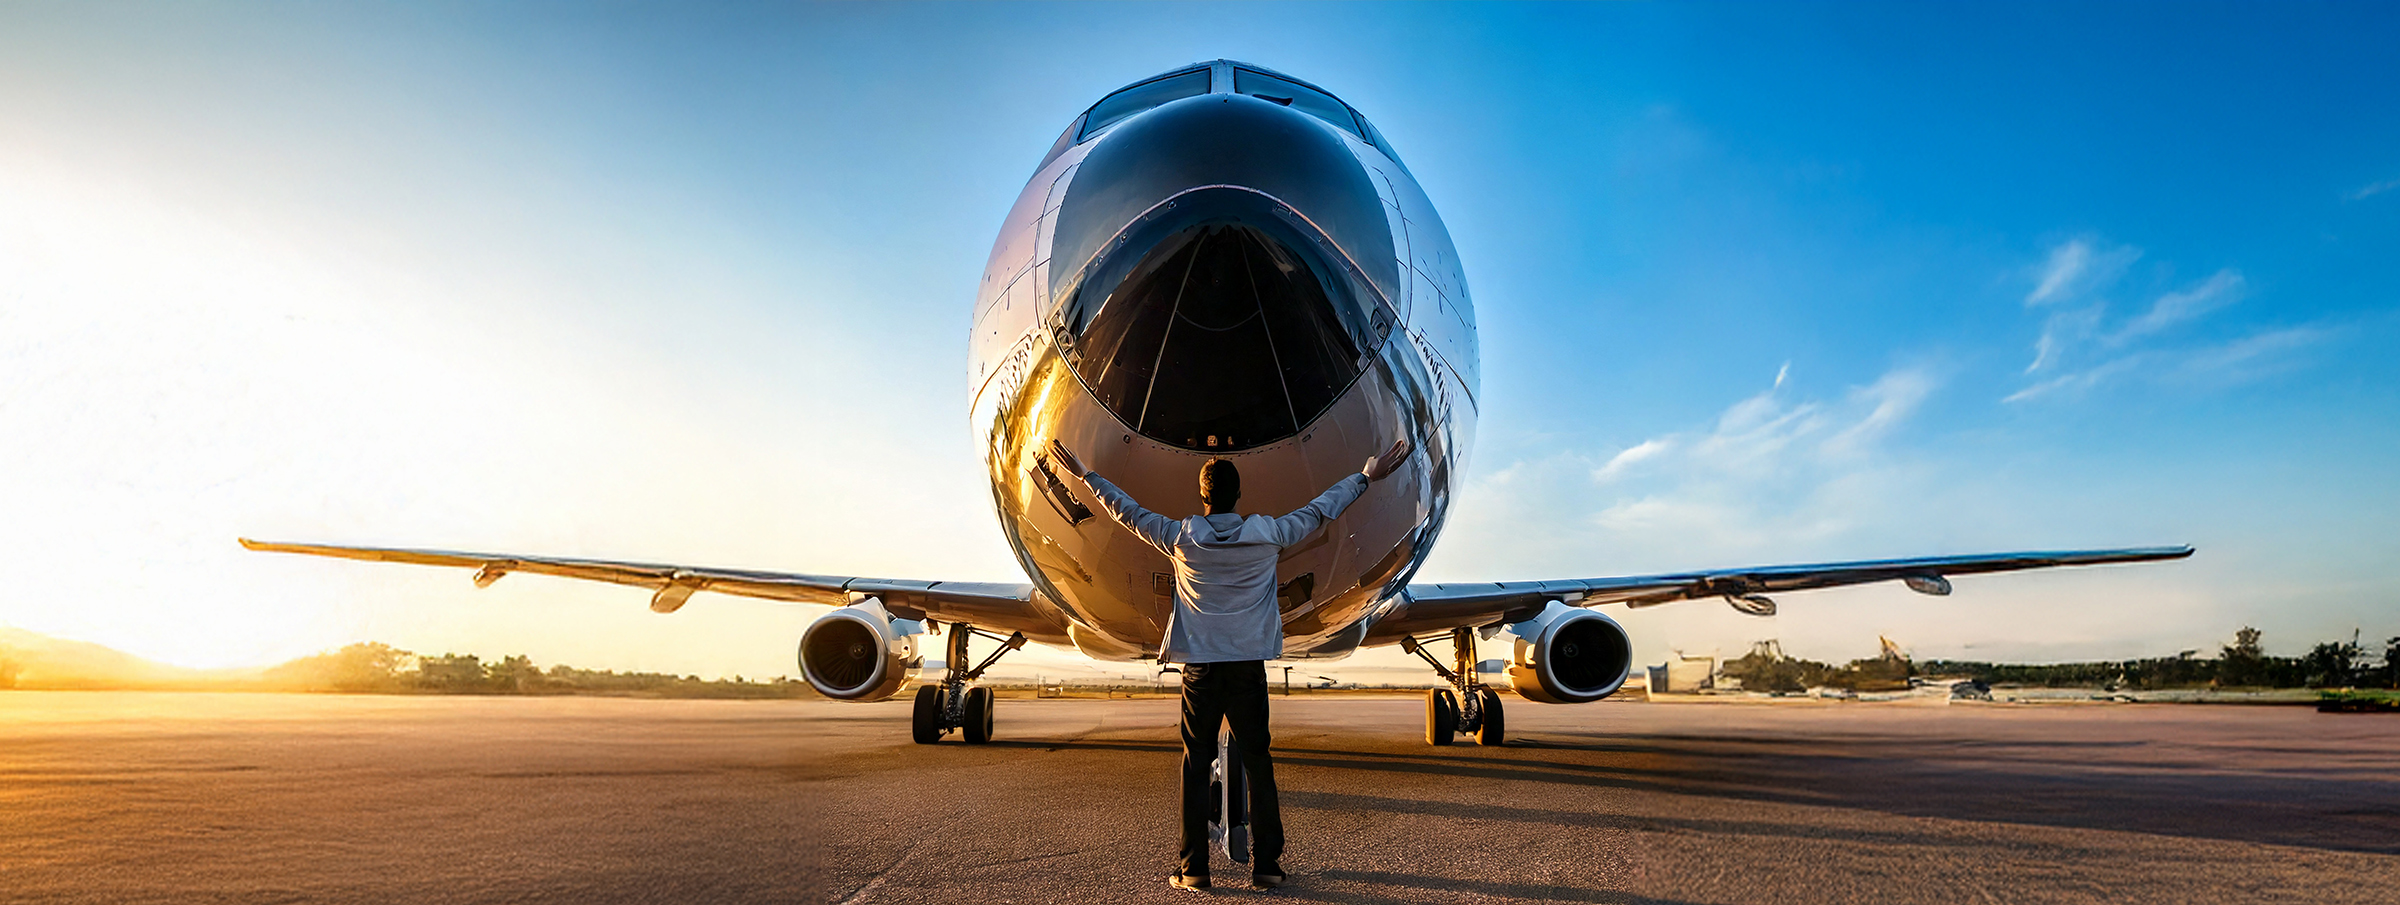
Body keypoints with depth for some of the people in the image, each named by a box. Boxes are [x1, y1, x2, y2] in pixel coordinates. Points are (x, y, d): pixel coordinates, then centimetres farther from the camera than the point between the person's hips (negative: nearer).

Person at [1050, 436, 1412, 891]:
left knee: (1195, 767, 6)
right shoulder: (1266, 535, -5)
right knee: (1258, 765, 7)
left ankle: (1193, 867, 9)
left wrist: (1085, 475, 20)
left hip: (1199, 669, 0)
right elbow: (1320, 510, 7)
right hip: (1249, 669, 0)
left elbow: (1127, 512, 7)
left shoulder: (1182, 538, -5)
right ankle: (1266, 864, 10)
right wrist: (1367, 477, 20)